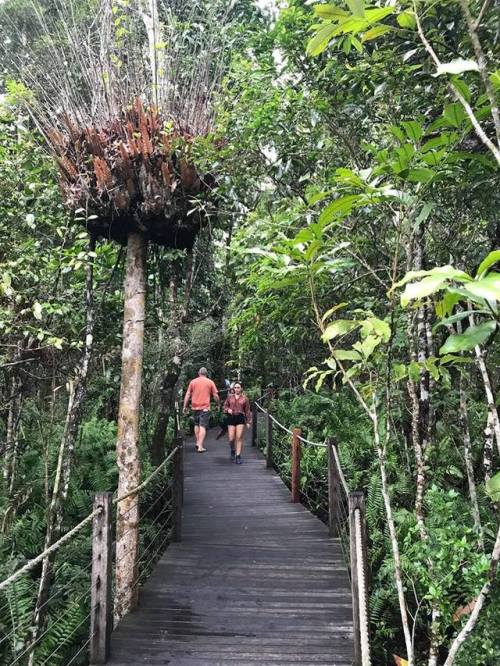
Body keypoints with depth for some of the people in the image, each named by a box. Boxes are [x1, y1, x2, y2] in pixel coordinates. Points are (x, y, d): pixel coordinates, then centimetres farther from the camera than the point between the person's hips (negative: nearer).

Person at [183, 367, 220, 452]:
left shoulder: (193, 382, 6)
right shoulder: (210, 382, 1)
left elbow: (187, 395, 5)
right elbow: (215, 396, 2)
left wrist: (185, 406, 11)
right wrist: (218, 404, 18)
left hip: (195, 407, 3)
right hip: (205, 407, -3)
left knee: (196, 425, 21)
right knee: (203, 426, -4)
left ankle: (198, 443, 24)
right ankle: (200, 446, -9)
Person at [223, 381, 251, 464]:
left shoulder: (245, 398, 5)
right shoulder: (229, 397, 9)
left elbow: (248, 411, 6)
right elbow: (225, 406, 17)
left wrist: (248, 421, 2)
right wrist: (228, 410, -6)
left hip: (240, 418, -1)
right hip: (231, 418, 1)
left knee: (239, 438, -6)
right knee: (231, 439, -2)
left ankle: (238, 456, 1)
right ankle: (233, 451, 29)